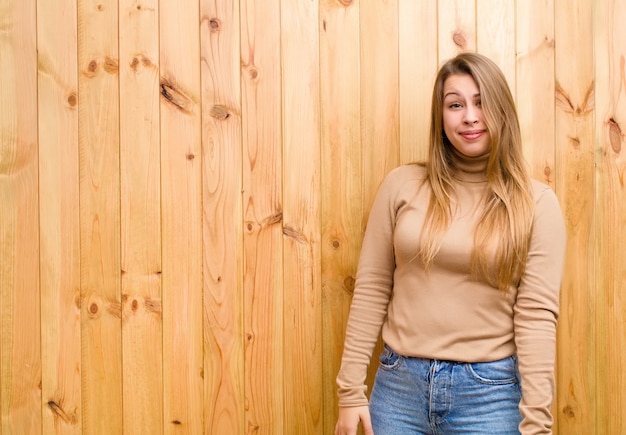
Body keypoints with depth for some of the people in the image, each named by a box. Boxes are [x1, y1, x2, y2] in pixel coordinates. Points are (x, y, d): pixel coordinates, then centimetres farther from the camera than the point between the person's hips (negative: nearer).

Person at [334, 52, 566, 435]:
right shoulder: (402, 185, 0)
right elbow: (371, 290, 2)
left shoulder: (536, 202, -4)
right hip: (400, 385, 2)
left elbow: (538, 315, -8)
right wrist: (351, 390, 1)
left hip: (490, 392, -1)